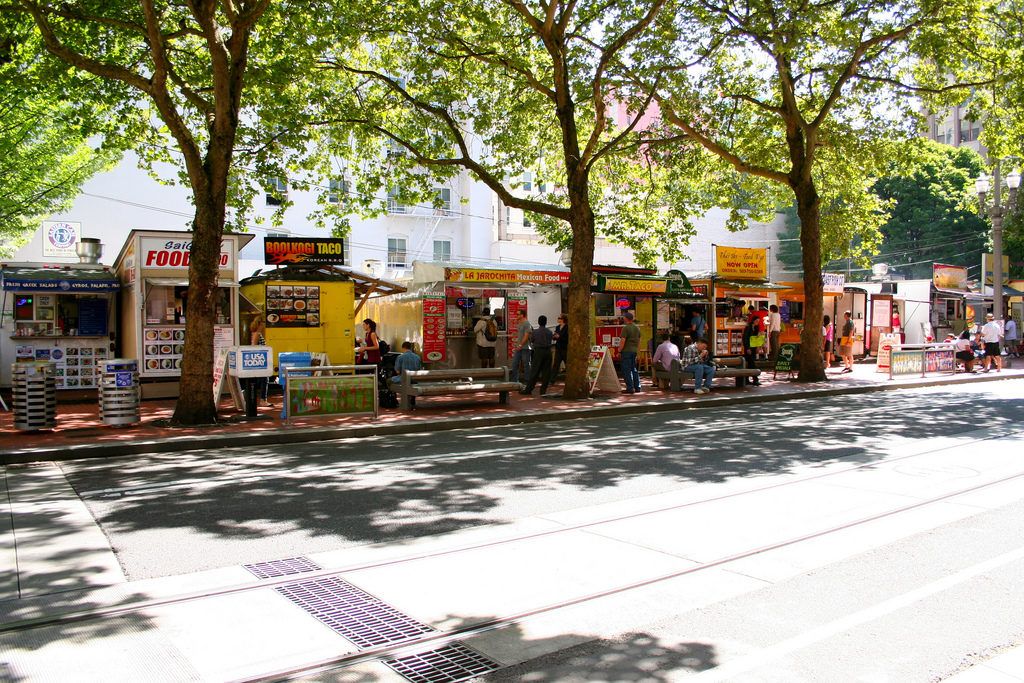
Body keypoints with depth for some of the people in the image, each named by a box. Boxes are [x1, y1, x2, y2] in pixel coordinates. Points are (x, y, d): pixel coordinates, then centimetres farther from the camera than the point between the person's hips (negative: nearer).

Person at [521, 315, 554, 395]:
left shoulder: (535, 332, -5)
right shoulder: (549, 332, 3)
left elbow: (531, 341, 8)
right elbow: (550, 341, 9)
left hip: (538, 352, -2)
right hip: (548, 351, 2)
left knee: (534, 371, 0)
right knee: (546, 371, 7)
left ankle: (528, 389, 1)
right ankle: (543, 390, 7)